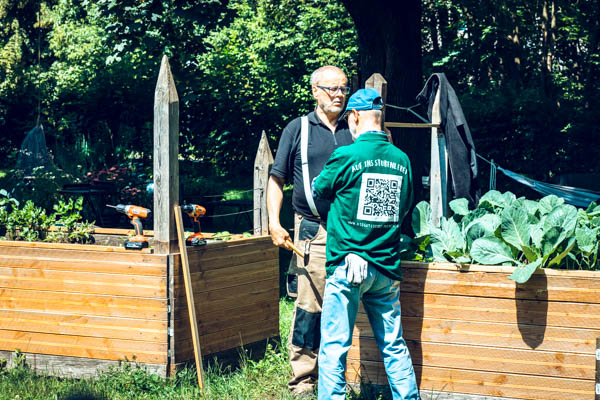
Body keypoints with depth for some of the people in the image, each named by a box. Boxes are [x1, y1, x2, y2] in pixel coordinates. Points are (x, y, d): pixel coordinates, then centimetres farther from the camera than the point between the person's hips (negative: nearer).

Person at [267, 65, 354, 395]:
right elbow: (277, 179, 7)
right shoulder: (298, 129, 6)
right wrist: (274, 222, -1)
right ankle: (302, 380, -2)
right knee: (309, 304, -7)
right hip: (313, 230, -3)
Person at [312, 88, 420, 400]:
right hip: (388, 268, 5)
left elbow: (319, 189, 6)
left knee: (333, 347, 0)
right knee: (394, 345, 12)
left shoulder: (346, 156, -10)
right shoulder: (402, 160, 4)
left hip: (348, 265, -5)